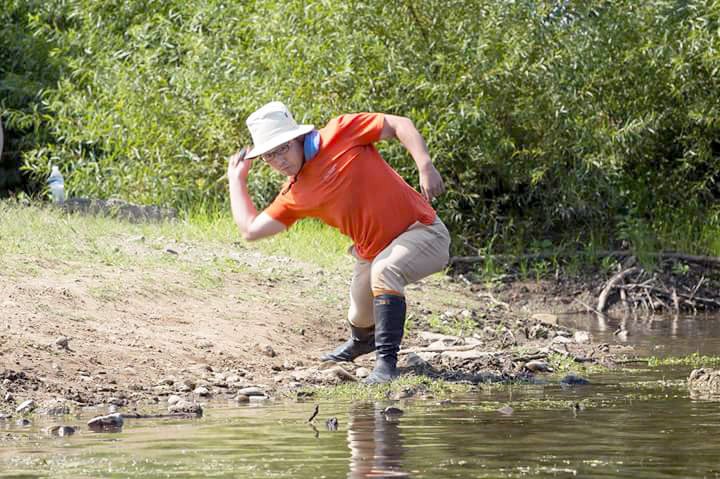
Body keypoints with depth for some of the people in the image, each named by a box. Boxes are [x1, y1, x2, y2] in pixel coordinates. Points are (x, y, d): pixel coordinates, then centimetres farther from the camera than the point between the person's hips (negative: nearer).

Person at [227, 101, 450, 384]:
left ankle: (386, 361, -28)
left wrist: (426, 167, -26)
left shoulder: (340, 133, -13)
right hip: (372, 252, 7)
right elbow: (250, 230, 7)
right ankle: (362, 341, 58)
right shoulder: (294, 196, 4)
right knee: (360, 320, 18)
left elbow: (400, 125, -13)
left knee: (383, 270, -36)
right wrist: (237, 178, 13)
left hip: (421, 230, -7)